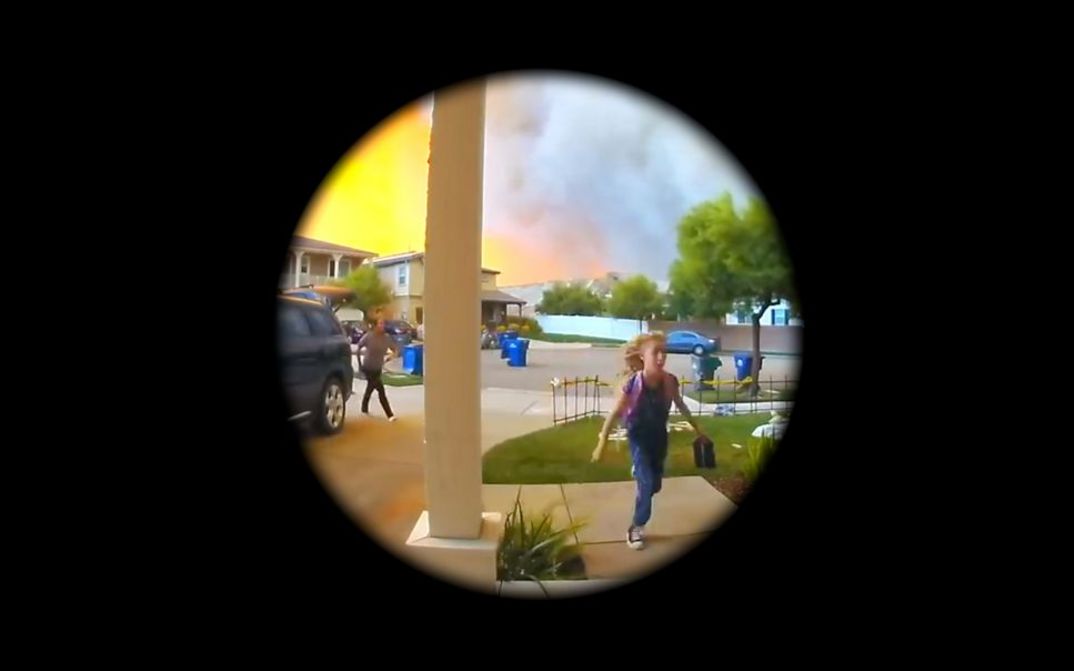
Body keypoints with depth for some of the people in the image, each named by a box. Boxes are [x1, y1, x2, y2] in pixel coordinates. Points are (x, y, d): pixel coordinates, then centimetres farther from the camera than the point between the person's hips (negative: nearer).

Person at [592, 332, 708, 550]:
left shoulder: (670, 381, -14)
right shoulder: (633, 383, -25)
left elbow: (681, 406, 5)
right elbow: (615, 413, -17)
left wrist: (697, 428, 16)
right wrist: (602, 442, -17)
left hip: (659, 436, 4)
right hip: (639, 438, -4)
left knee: (655, 484, 10)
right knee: (646, 483, -11)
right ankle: (636, 528, 6)